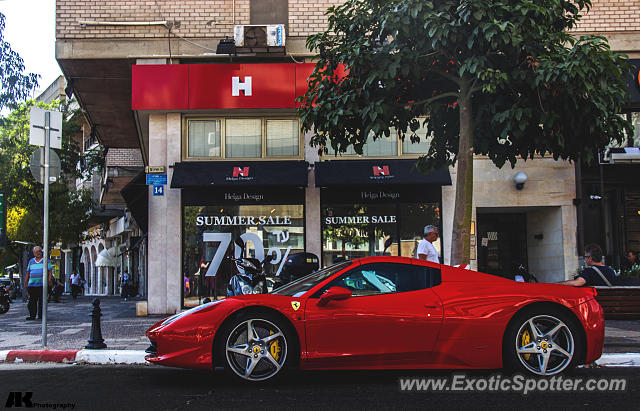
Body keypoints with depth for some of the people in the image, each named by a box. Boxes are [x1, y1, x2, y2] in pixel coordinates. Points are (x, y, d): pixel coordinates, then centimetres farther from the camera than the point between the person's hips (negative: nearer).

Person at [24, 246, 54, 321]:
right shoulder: (31, 261, 17)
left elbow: (50, 271, 3)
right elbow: (28, 273, 19)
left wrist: (49, 280, -10)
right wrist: (25, 283, 14)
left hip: (42, 284, -3)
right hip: (32, 285, 3)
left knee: (41, 301, -4)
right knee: (32, 301, -2)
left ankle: (41, 315, 2)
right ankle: (32, 315, 2)